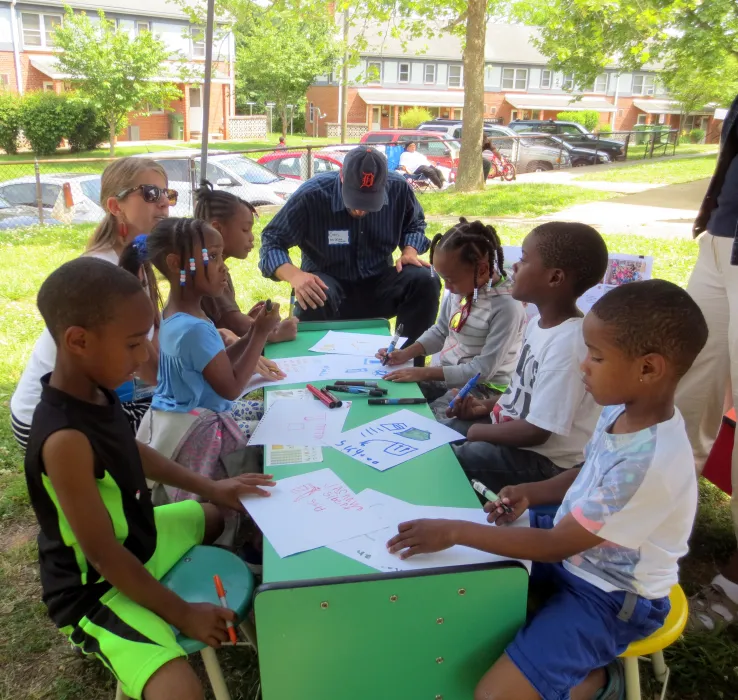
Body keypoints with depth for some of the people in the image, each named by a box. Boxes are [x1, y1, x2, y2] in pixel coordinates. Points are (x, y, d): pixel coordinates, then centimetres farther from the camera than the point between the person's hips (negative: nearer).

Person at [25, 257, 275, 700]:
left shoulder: (95, 389, -10)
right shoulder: (66, 439, -36)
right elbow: (103, 554, -28)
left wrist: (210, 488, 9)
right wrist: (182, 614, -17)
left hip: (137, 539, 9)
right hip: (97, 588, -9)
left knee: (221, 516, 27)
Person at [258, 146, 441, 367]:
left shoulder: (399, 189, -11)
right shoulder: (312, 195, -20)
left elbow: (415, 224, 12)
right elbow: (272, 241, -15)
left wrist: (410, 251, -10)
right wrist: (293, 275, -36)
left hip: (379, 285, 3)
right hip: (329, 285, -3)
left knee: (425, 281, -24)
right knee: (312, 299, -38)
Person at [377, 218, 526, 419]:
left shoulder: (507, 306, -24)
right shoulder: (460, 288, -6)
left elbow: (483, 370, -22)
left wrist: (426, 373, -22)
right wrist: (406, 354, -4)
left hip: (483, 387, -6)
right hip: (447, 373, 7)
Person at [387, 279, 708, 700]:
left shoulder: (650, 463, -35)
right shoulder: (623, 410, -9)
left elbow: (557, 545, -27)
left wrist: (454, 531, -27)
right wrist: (533, 493, -6)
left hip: (613, 596, -8)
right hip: (575, 543, 8)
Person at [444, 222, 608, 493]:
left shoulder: (567, 344, -29)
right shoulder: (538, 323, 0)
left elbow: (536, 431, -26)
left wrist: (474, 431, -15)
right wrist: (487, 405, 3)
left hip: (542, 459, -9)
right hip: (509, 425, 9)